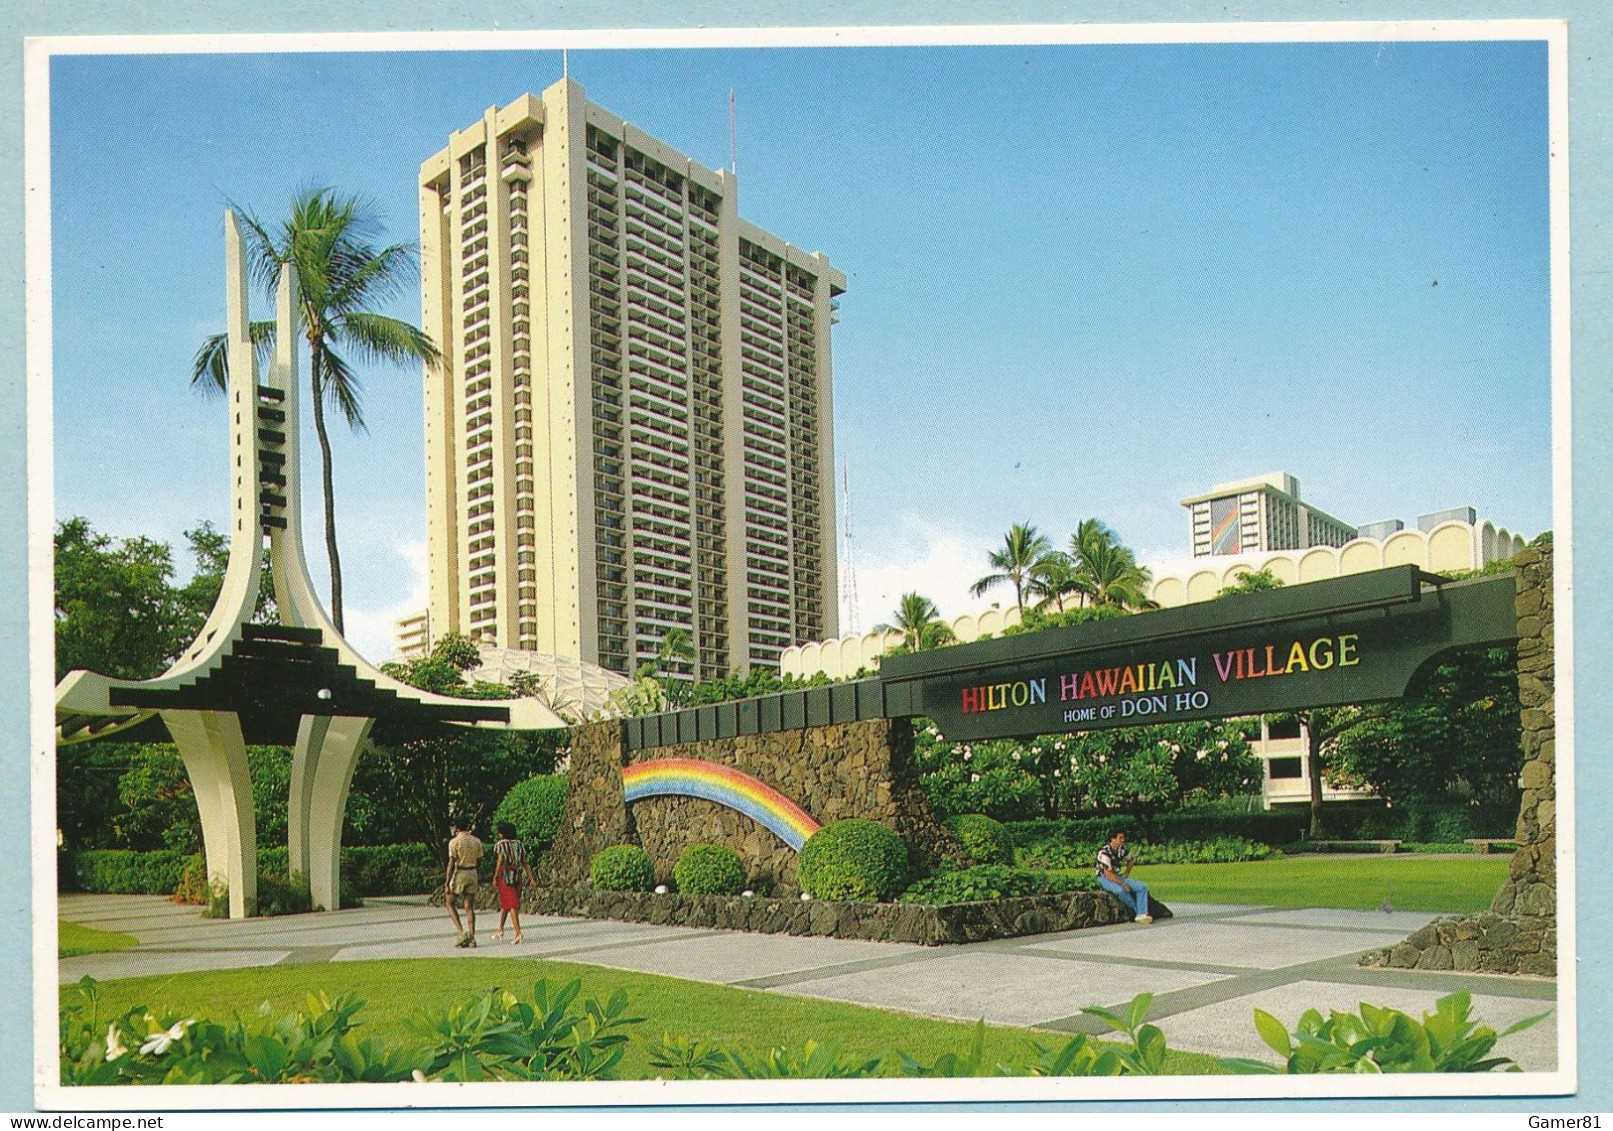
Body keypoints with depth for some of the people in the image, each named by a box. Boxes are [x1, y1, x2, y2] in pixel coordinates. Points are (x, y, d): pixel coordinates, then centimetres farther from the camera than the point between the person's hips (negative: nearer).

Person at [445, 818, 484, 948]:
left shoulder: (455, 842, -10)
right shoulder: (476, 841, 7)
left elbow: (451, 863, -13)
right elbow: (479, 861, 10)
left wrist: (447, 881, -11)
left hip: (459, 874, -5)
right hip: (473, 874, 5)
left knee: (450, 904, 10)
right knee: (469, 907, 8)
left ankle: (462, 933, -5)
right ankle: (472, 938, 3)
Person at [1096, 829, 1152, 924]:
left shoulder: (1122, 849, 1)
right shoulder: (1104, 852, -21)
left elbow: (1130, 860, 24)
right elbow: (1108, 873, -24)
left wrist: (1127, 873, 9)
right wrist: (1123, 884, -24)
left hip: (1118, 876, 7)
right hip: (1104, 878, -7)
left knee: (1142, 887, -10)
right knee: (1121, 890, -37)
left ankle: (1142, 915, -22)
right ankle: (1139, 911, -18)